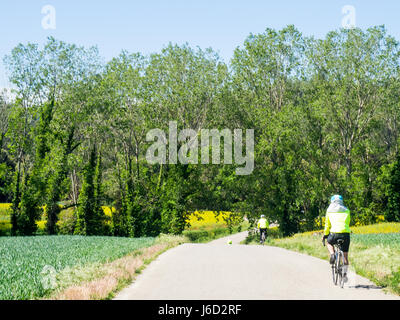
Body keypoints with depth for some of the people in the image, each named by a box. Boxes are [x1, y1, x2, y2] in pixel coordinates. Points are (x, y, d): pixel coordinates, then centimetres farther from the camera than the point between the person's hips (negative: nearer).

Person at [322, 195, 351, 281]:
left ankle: (332, 254, 4)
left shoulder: (330, 210, 14)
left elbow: (327, 224, 18)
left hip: (335, 232, -2)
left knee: (329, 243, 32)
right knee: (345, 255, 14)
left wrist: (325, 235, 29)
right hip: (346, 233, 2)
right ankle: (345, 274, 13)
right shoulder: (346, 211, 18)